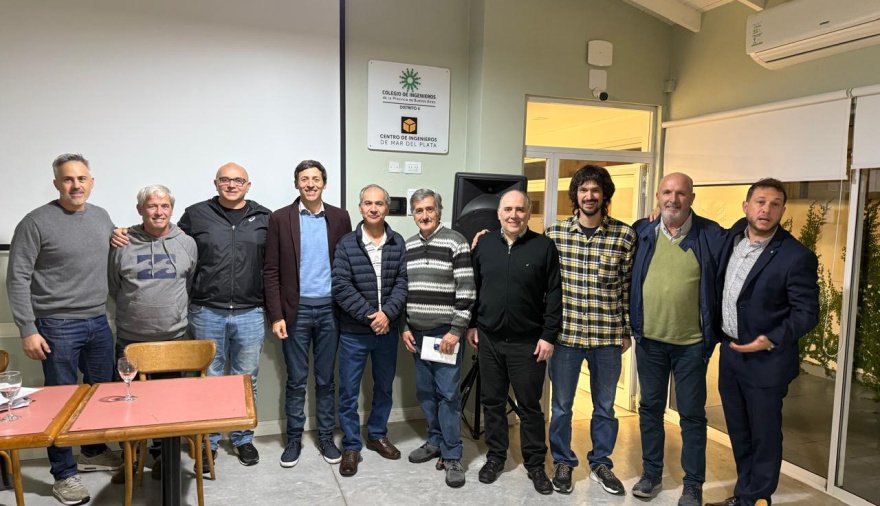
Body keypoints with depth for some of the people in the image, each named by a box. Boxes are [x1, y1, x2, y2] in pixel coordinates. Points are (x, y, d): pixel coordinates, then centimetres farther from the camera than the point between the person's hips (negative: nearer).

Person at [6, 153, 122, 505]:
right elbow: (18, 279, -11)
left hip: (99, 322, 6)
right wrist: (28, 330, -14)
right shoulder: (36, 222, -10)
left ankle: (92, 452, 37)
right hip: (58, 327, -5)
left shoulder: (102, 217, 7)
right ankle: (64, 475, 18)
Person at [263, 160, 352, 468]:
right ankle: (294, 439, 23)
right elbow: (271, 271, -3)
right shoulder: (280, 219, -2)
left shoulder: (339, 218, 3)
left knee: (326, 379, 11)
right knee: (296, 380, 8)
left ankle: (326, 437, 25)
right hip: (296, 310, -1)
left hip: (329, 309, 1)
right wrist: (276, 316, -8)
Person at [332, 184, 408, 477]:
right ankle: (351, 447, 21)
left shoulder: (398, 243, 0)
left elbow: (402, 283, -4)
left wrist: (387, 313, -19)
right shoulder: (346, 244, -6)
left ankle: (377, 435, 36)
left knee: (384, 387, 17)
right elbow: (341, 287, -12)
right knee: (349, 391, 6)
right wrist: (369, 316, -18)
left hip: (388, 330, 3)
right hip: (353, 332, -2)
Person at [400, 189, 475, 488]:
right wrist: (404, 327, 6)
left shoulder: (456, 242, -8)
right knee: (425, 392, 13)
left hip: (446, 332, -5)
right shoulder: (406, 247, 10)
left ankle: (451, 455, 8)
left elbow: (466, 291, -12)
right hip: (416, 333, 6)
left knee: (447, 393, -2)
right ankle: (435, 442, 29)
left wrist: (456, 331, -15)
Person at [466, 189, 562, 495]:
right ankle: (495, 456, 29)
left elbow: (554, 296, -6)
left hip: (528, 342, -3)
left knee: (530, 406, 7)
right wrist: (471, 325, 9)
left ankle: (535, 464, 22)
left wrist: (548, 336, -9)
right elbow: (473, 289, 11)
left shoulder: (544, 247, -5)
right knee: (492, 401, 13)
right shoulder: (484, 245, 5)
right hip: (489, 339, 3)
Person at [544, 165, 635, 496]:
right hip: (564, 333, 0)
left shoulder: (625, 235, -4)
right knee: (561, 405, 12)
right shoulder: (554, 232, -2)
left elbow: (629, 286, 2)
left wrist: (627, 330, 3)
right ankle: (562, 463, 31)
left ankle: (601, 464, 34)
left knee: (604, 406, 16)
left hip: (607, 335, 0)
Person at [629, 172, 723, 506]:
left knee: (692, 414, 9)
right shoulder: (641, 232, 0)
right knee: (650, 408, 14)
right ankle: (651, 474, 30)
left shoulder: (711, 234, -7)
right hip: (649, 340, 2)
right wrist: (631, 325, 4)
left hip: (692, 343, -2)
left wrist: (713, 331, -4)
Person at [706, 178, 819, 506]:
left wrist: (772, 341, -24)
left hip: (766, 360, -6)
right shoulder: (735, 235, 1)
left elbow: (807, 312, -15)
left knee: (764, 435, 10)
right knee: (738, 432, 19)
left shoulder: (796, 256, -17)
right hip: (729, 352, 6)